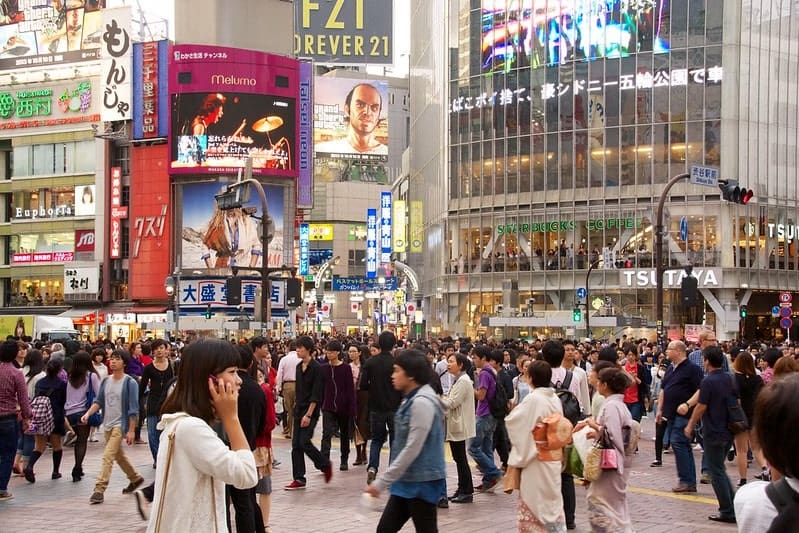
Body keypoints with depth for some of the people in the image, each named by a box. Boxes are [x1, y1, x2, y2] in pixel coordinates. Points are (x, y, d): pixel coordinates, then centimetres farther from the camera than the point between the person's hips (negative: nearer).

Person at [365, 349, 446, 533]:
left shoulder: (422, 402, -19)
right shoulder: (411, 399, 13)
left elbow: (412, 449, -22)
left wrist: (382, 481, -19)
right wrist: (386, 479, 18)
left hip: (421, 483, -10)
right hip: (407, 480, 10)